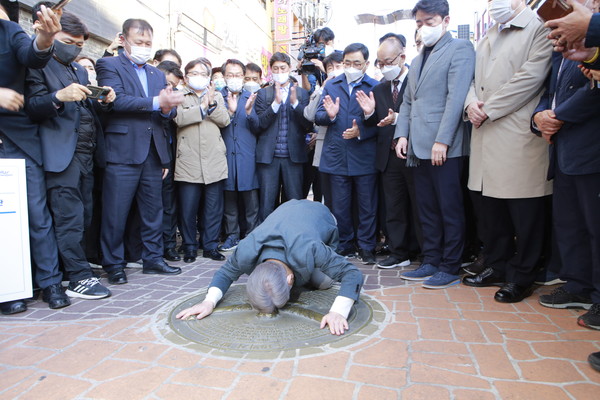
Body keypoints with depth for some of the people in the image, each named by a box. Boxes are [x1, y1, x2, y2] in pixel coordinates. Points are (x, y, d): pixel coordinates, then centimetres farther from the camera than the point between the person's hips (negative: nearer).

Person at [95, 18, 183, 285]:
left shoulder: (157, 74, 21)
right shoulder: (108, 65, 3)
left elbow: (167, 110, 13)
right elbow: (116, 100, -14)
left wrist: (168, 108, -10)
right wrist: (156, 102, -18)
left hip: (153, 153, 6)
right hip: (123, 152, -5)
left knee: (153, 210, 10)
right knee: (116, 212, -1)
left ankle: (153, 259, 21)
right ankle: (114, 265, 12)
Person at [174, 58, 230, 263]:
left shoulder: (217, 95, 18)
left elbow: (224, 120, 4)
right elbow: (179, 118, -11)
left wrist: (212, 103, -8)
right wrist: (202, 107, -7)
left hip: (214, 160, 3)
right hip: (188, 162, -2)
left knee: (214, 207, 6)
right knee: (188, 208, 1)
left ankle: (210, 245, 18)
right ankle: (189, 247, 16)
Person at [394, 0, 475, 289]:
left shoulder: (460, 49, -1)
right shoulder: (418, 60, 22)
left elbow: (456, 97, -12)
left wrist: (442, 140, -18)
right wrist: (402, 135, 5)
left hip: (445, 147, -7)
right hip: (419, 147, 7)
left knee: (450, 210, -1)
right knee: (427, 211, 11)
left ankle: (450, 268, 9)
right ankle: (431, 262, 21)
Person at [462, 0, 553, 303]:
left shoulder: (538, 29, 0)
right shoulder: (487, 38, 23)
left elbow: (530, 77, -12)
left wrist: (487, 110, -11)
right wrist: (471, 103, -1)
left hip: (519, 136, -7)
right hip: (487, 137, 7)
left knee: (523, 212, -1)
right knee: (491, 207, 11)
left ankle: (521, 277, 12)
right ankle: (496, 267, 24)